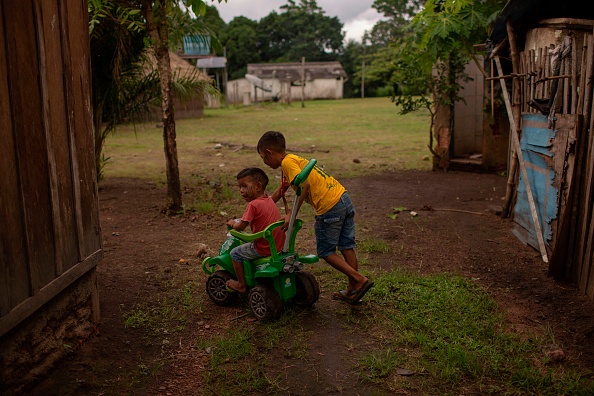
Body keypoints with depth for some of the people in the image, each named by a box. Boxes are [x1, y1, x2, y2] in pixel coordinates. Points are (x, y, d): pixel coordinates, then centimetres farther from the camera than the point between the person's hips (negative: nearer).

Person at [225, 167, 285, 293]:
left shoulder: (253, 205, -19)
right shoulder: (269, 200, 6)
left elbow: (241, 227, -16)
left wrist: (232, 224, 6)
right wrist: (239, 221, 23)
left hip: (264, 248, -8)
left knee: (235, 253, 10)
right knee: (246, 247, 34)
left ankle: (241, 285, 20)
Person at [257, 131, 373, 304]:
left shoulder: (288, 162, -8)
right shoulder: (293, 160, 21)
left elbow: (304, 185, -23)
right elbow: (280, 192, 29)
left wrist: (292, 215, -19)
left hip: (329, 207, -9)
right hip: (344, 198, 9)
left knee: (326, 252, 7)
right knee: (347, 247, 16)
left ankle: (360, 279, 4)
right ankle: (352, 289, 26)